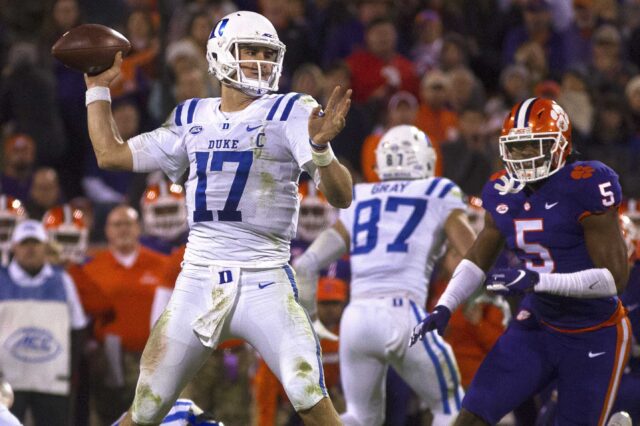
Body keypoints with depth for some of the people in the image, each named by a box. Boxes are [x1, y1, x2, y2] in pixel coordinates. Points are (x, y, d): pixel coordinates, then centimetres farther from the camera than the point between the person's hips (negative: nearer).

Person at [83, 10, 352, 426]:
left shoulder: (290, 114, -3)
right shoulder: (193, 119, 12)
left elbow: (341, 197, -12)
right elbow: (111, 154, 21)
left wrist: (320, 148, -30)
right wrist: (98, 87, 24)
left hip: (263, 282, -4)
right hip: (198, 280, 4)